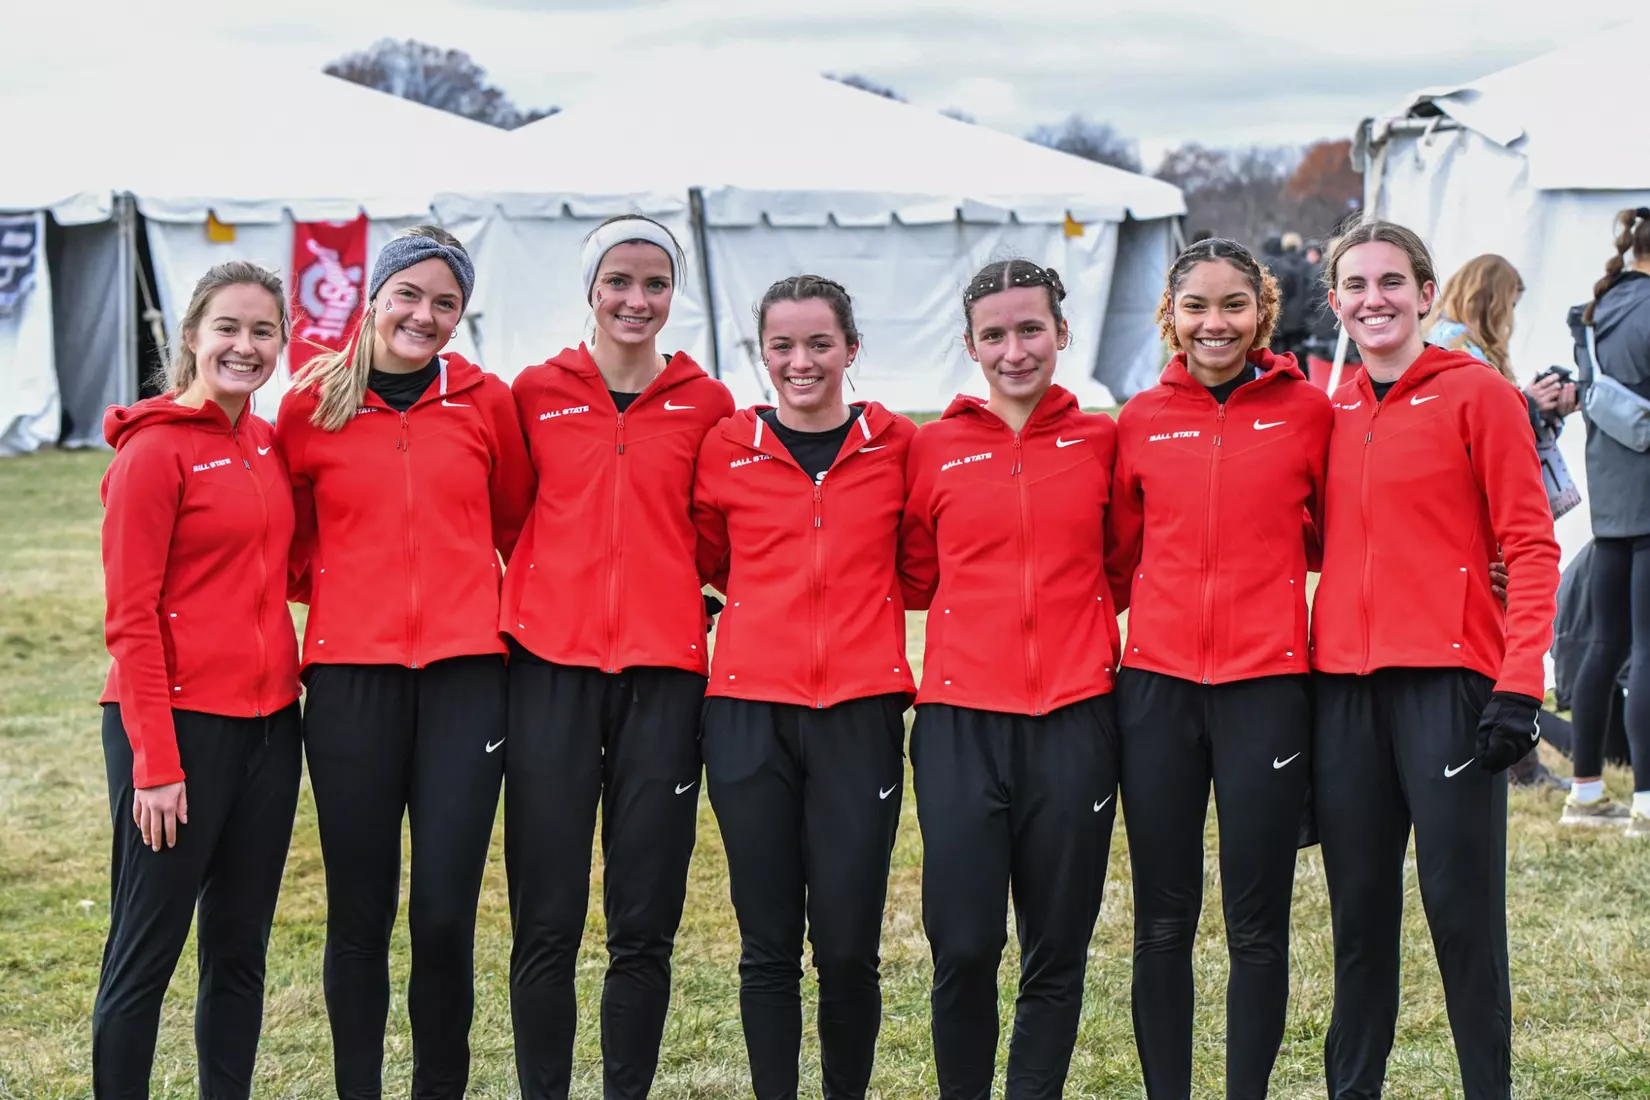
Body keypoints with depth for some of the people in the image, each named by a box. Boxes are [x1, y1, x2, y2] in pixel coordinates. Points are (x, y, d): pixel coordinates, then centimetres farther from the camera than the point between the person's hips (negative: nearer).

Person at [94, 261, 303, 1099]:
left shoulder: (266, 445, 11)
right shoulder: (155, 449, -9)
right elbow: (130, 618, -12)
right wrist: (155, 762, -15)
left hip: (265, 721, 7)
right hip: (179, 724, -7)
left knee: (239, 948, 12)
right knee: (146, 952, -1)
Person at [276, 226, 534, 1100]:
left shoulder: (485, 402, 5)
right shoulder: (311, 405, 4)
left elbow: (518, 521, 18)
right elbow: (287, 537, 17)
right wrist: (330, 592, 5)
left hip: (464, 673, 0)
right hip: (351, 675, 0)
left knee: (446, 911, -4)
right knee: (359, 914, 4)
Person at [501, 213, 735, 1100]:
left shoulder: (706, 404, 6)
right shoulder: (536, 393, 5)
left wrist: (698, 600, 1)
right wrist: (517, 605, 2)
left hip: (663, 671, 1)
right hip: (552, 668, 0)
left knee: (644, 925, 3)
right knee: (546, 922, -1)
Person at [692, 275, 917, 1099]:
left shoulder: (900, 446, 4)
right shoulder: (727, 449, 5)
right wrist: (775, 602, 6)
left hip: (861, 713, -1)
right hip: (750, 712, 1)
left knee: (848, 944, -3)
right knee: (769, 944, 3)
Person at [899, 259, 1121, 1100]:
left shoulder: (1101, 440, 7)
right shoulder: (933, 448, 6)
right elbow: (916, 579, 12)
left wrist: (1070, 603, 1)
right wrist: (985, 603, 0)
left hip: (1075, 716, 1)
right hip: (960, 716, -1)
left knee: (1057, 951, 5)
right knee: (963, 946, -3)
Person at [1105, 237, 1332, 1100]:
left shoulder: (1306, 410, 1)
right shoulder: (1141, 420, 6)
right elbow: (1119, 557, 13)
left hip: (1266, 684, -2)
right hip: (1158, 683, 2)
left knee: (1257, 924, 3)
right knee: (1163, 920, 8)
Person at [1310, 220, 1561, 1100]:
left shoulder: (1475, 394, -2)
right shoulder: (1328, 410, 13)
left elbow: (1529, 546, -6)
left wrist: (1519, 684, -14)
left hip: (1447, 682, -5)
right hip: (1342, 686, 5)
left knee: (1462, 910, -3)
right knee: (1359, 911, 10)